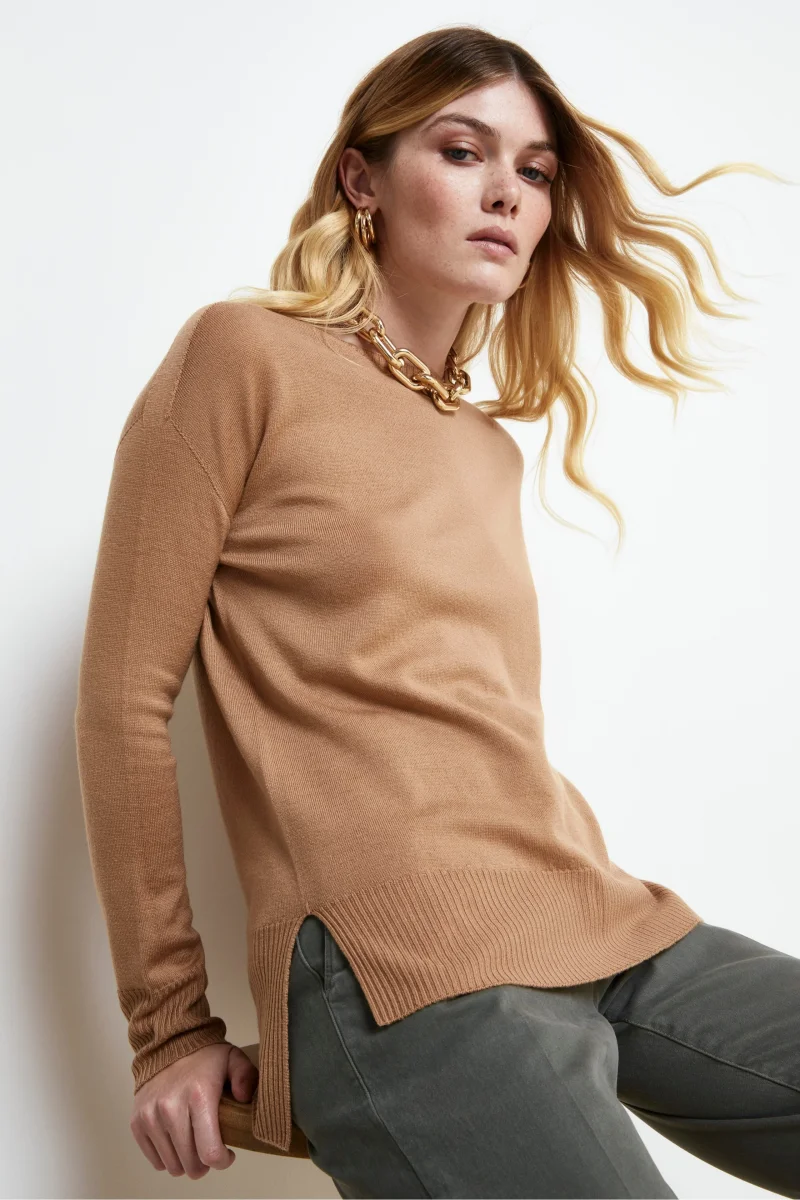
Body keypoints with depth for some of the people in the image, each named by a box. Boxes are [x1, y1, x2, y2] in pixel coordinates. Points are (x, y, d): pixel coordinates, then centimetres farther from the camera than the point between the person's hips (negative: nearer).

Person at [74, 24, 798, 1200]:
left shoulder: (491, 449, 19)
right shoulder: (246, 354, 0)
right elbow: (125, 697, -4)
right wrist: (171, 1028, -2)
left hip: (605, 929, 7)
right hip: (404, 970, -6)